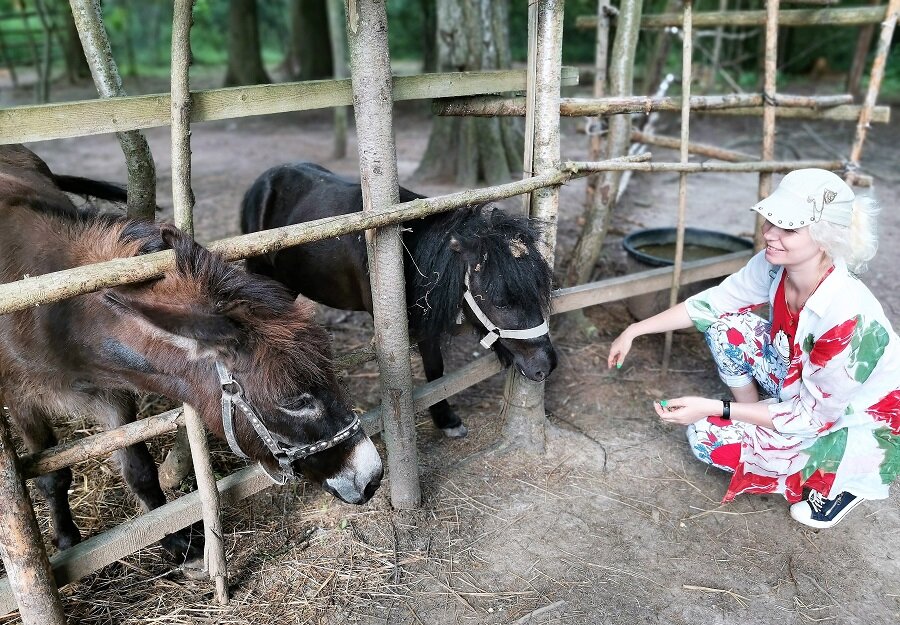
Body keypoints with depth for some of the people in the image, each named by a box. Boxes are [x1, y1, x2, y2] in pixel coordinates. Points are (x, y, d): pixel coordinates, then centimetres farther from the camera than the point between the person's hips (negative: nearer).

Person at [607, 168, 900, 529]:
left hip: (868, 427, -6)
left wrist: (713, 409, -30)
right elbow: (713, 302, -5)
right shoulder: (774, 266, -19)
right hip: (800, 388, 6)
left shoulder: (847, 315, -37)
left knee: (709, 439, -17)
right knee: (726, 326, -13)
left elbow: (813, 416, -28)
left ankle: (845, 480, 3)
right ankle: (753, 428, 7)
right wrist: (633, 331, -6)